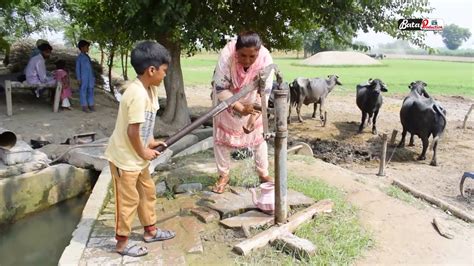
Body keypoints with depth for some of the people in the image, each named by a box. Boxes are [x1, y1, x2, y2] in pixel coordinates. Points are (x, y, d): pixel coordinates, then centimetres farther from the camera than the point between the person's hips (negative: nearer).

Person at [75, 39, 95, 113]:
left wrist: (93, 77, 15)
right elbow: (77, 68, -4)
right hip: (83, 78, -6)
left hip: (90, 78, 6)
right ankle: (84, 106, 2)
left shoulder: (87, 56, 16)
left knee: (91, 91, 7)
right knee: (83, 91, -1)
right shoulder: (79, 57, -3)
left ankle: (91, 105, 12)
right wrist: (78, 79, -8)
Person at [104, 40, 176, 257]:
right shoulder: (138, 94, -28)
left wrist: (150, 142, 3)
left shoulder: (150, 89, 2)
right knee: (128, 199, 5)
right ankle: (122, 243, 24)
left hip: (136, 156, 10)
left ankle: (150, 230, 39)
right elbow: (132, 131, -27)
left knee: (147, 191, 21)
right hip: (125, 157, -9)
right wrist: (144, 153, -14)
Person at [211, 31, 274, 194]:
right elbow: (221, 89, -31)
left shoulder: (266, 58, -32)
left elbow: (265, 92, -27)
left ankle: (263, 173, 24)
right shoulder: (226, 55, -36)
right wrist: (241, 109, -42)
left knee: (258, 134, 7)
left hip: (251, 99, 1)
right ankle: (223, 175, 20)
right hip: (226, 98, -1)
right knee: (222, 135, 3)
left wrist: (254, 116, -39)